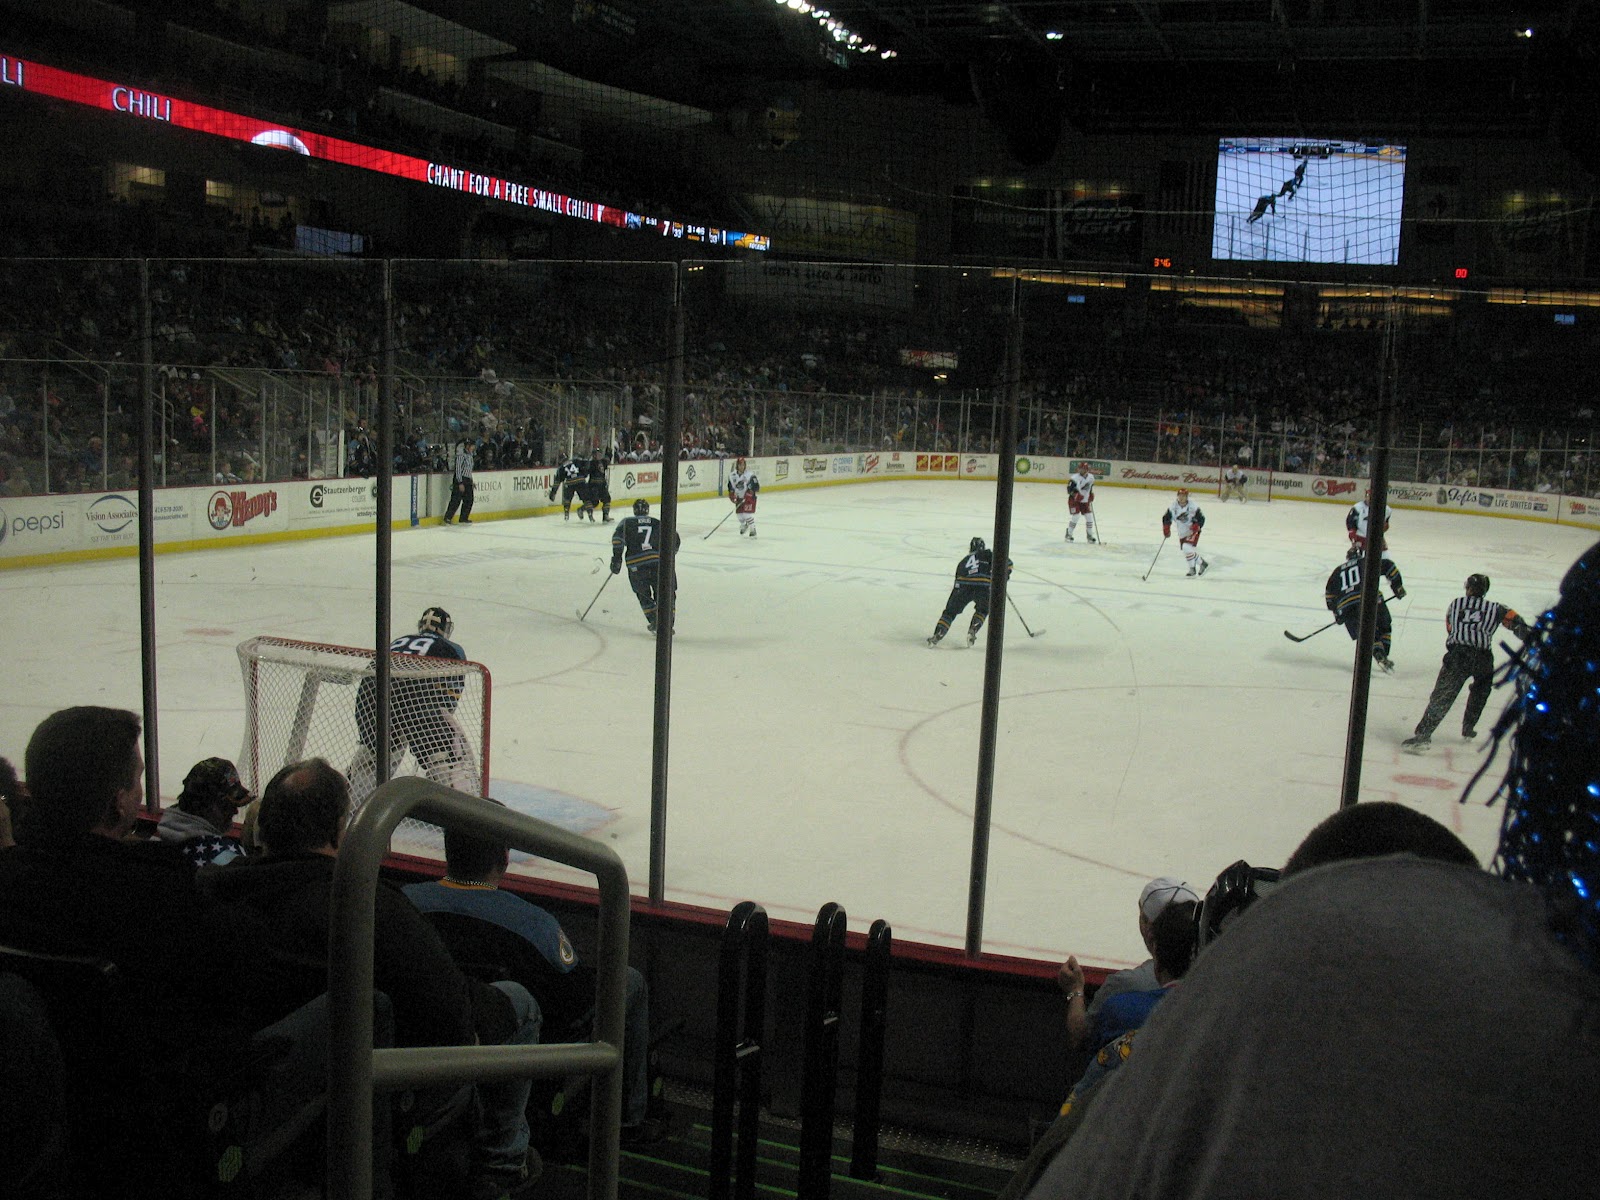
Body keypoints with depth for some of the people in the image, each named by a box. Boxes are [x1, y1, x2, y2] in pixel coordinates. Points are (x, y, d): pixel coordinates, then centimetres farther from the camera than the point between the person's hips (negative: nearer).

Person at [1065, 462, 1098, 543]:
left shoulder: (1091, 477, 1)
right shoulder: (1075, 477, -19)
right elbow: (1069, 488, -19)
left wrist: (1091, 494, 12)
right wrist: (1075, 494, -31)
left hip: (1085, 501, 6)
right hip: (1074, 500, -6)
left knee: (1089, 517, 3)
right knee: (1075, 516, -15)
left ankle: (1090, 535, 17)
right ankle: (1069, 534, 1)